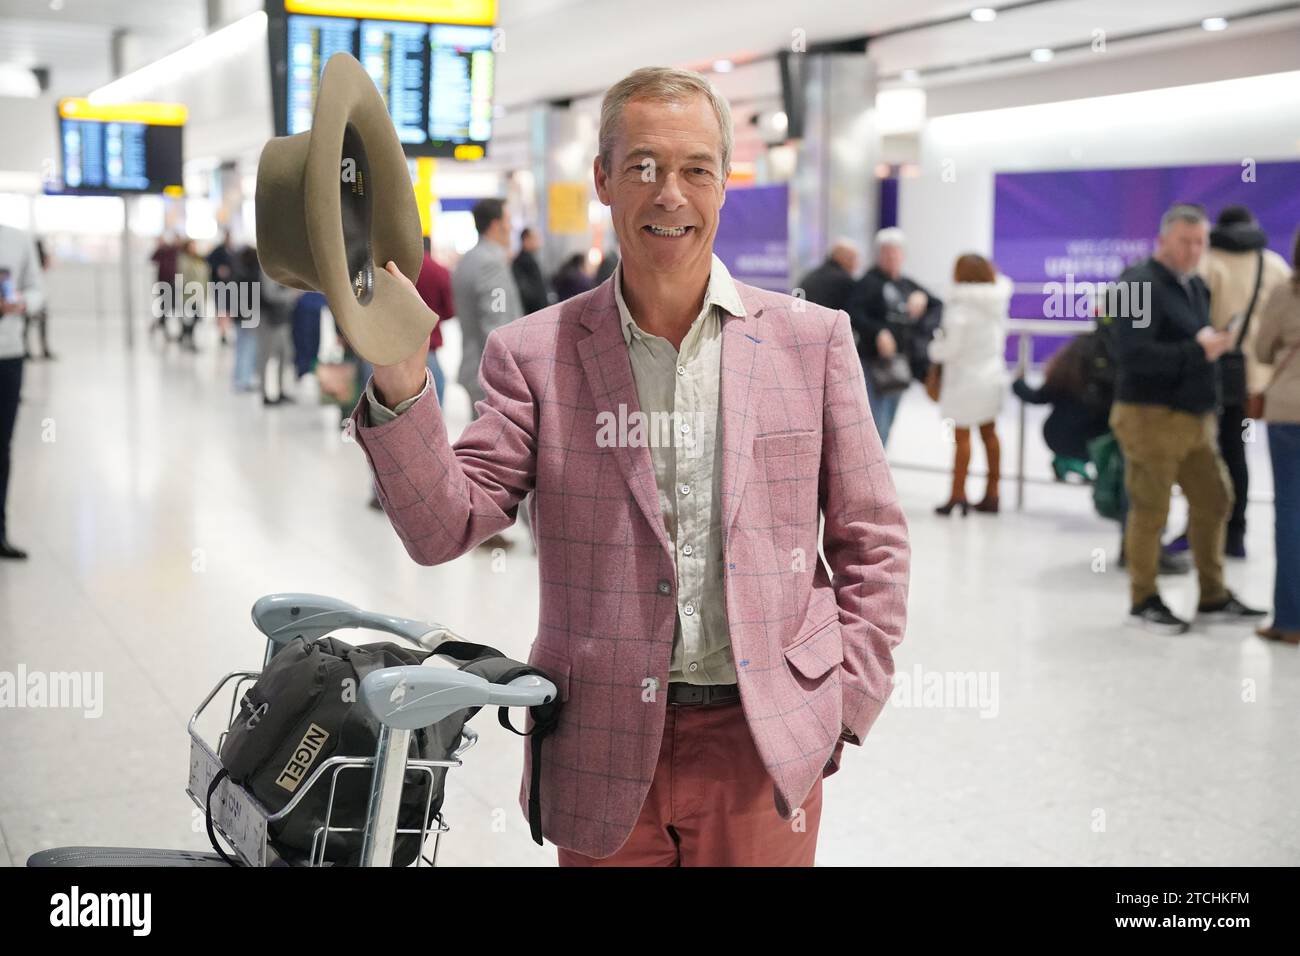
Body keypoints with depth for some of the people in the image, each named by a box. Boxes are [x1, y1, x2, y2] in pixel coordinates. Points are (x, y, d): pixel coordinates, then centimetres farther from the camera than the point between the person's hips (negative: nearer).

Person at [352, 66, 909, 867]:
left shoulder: (812, 339, 2)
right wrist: (400, 383, -20)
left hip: (767, 748, 0)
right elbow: (443, 530, -6)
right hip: (604, 756, 0)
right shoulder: (534, 354, 0)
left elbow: (871, 542, 6)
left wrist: (845, 701, -1)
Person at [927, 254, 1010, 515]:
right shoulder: (996, 302, 3)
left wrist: (934, 348, 1)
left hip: (966, 379, -7)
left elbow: (952, 347, -16)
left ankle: (957, 495, 0)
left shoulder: (960, 306, -16)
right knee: (989, 432, 15)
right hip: (992, 374, 7)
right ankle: (992, 494, 22)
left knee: (962, 436, -2)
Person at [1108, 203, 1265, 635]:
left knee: (1214, 501, 12)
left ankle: (1213, 596, 25)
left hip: (1196, 416, 9)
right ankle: (1143, 601, 14)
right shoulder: (1141, 285, -13)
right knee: (1150, 510, 0)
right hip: (1151, 416, -9)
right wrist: (1197, 352, -25)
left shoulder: (1195, 285, 16)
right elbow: (1132, 355, -23)